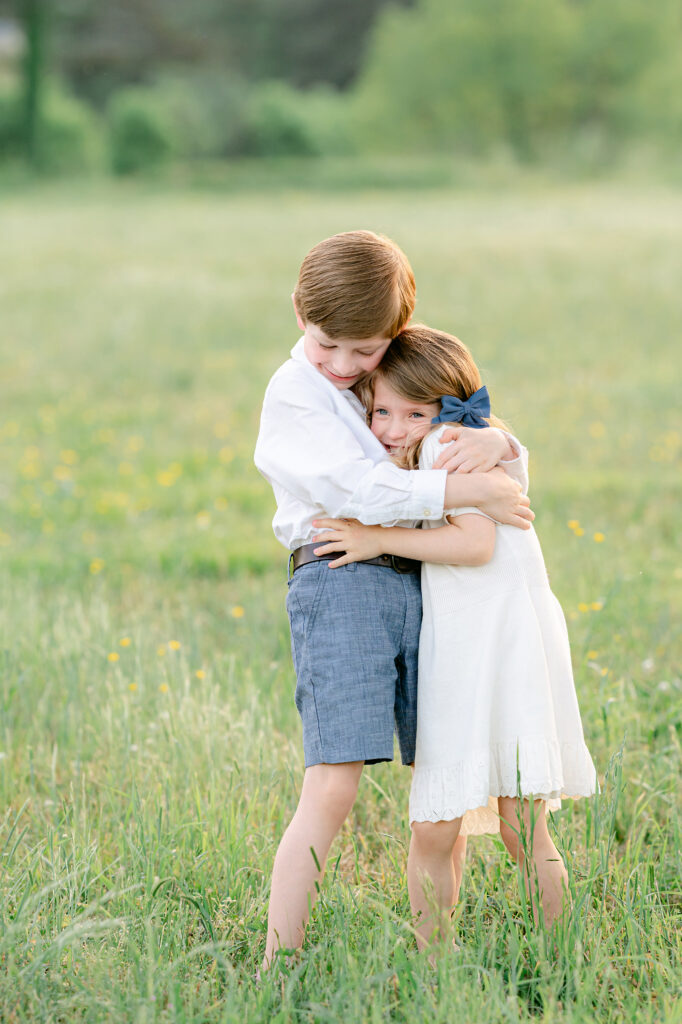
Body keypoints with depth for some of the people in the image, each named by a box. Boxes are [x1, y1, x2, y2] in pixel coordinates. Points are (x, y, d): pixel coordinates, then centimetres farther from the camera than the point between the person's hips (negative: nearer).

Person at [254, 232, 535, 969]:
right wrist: (472, 490, -13)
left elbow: (515, 467, 19)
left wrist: (497, 445, -5)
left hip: (420, 583, 6)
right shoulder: (294, 392, 0)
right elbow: (359, 490, -14)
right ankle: (277, 967, -13)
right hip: (341, 580, -6)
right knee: (332, 788, -15)